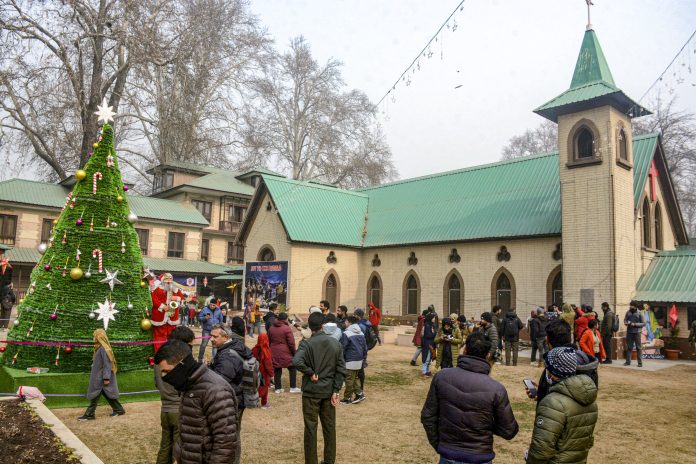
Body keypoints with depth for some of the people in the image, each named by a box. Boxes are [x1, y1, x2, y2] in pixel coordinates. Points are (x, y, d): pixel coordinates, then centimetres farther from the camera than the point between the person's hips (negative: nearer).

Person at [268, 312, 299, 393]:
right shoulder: (287, 328, -12)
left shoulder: (271, 328, 8)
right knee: (292, 369, 8)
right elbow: (291, 343, -12)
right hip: (285, 353, -6)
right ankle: (293, 387, 8)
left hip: (274, 353, 6)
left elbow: (269, 341, 16)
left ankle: (278, 388, 16)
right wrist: (294, 352, 0)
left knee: (277, 371, 13)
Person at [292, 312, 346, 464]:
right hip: (329, 391, 4)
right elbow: (341, 369, -2)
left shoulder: (307, 344, -13)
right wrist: (335, 391, 0)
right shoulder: (335, 343, -1)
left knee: (311, 428, 7)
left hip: (311, 391, -3)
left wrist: (310, 373, -17)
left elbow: (296, 361, -32)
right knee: (329, 427, 14)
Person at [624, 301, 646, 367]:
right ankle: (628, 361, 13)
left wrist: (635, 324, -16)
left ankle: (640, 362, 6)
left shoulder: (639, 313, -4)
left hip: (637, 332, -4)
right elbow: (625, 320, 15)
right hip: (629, 332, 4)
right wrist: (626, 323, -7)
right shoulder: (628, 312, 7)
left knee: (638, 348, 1)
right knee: (629, 347, 7)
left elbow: (643, 323, -5)